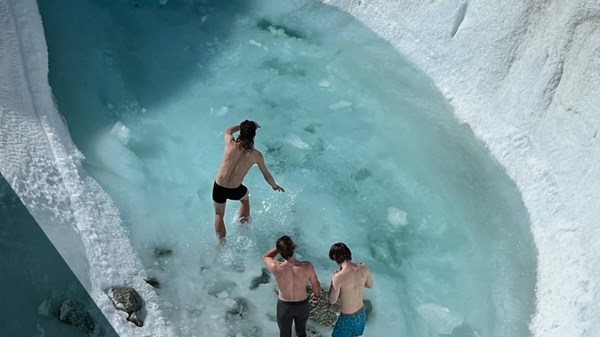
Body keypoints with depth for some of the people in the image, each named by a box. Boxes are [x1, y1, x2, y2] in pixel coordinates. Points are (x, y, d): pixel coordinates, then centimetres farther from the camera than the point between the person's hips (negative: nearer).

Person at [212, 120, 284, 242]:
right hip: (235, 191, 0)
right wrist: (275, 186, 25)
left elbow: (228, 130, 18)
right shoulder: (256, 155, -7)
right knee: (245, 199, 36)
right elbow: (266, 175, 8)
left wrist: (244, 126, 25)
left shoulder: (231, 144, -8)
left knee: (219, 214, 25)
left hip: (218, 188, 0)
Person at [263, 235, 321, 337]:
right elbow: (316, 285, -12)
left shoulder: (276, 268, -34)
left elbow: (265, 257, -9)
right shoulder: (307, 266, -32)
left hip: (284, 306, -1)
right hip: (302, 305, 1)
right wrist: (316, 295, 10)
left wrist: (282, 246, -13)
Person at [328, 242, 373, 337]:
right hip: (361, 312, 5)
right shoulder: (364, 268, -17)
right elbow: (370, 285, 4)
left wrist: (333, 281, -7)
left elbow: (332, 301, -19)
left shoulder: (339, 277, -34)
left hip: (347, 316, -5)